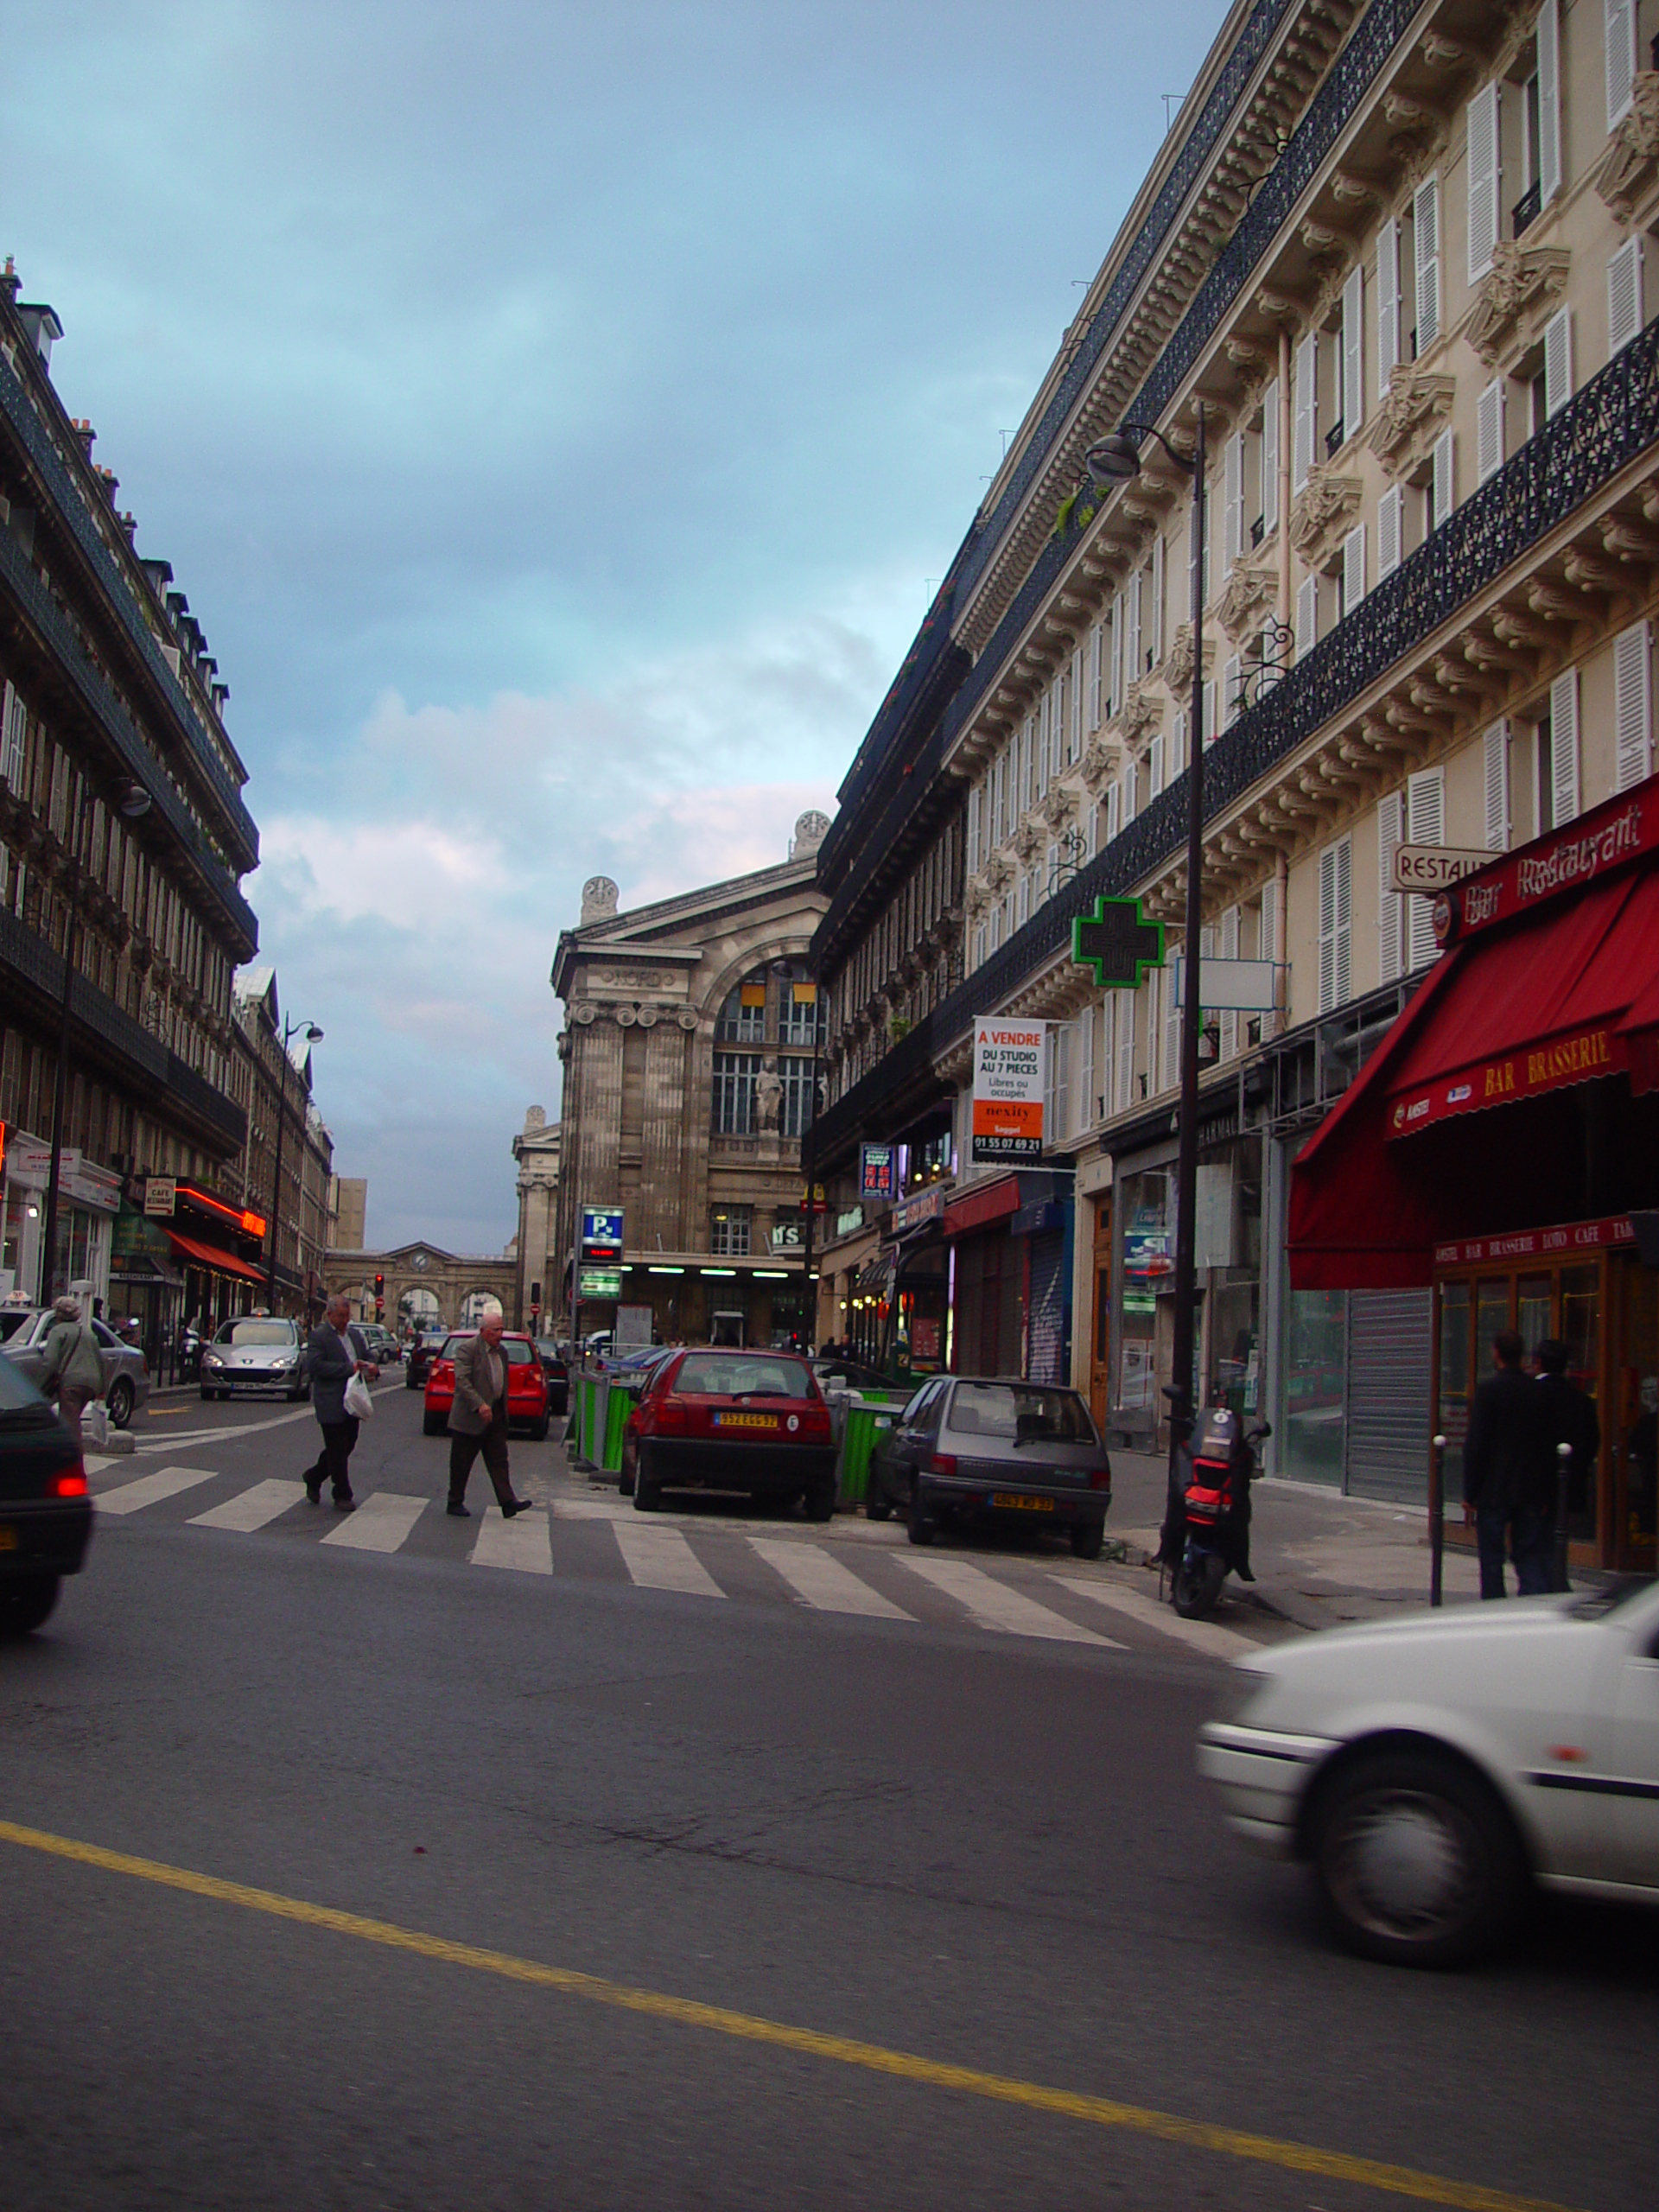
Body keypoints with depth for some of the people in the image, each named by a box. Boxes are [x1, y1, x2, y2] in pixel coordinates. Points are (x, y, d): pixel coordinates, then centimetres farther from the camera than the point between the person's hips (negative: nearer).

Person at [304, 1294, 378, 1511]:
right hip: (330, 1402, -8)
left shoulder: (354, 1335, 13)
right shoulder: (318, 1336, -10)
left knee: (347, 1445, 14)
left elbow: (366, 1356, 23)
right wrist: (350, 1369, -23)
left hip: (351, 1402, 8)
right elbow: (315, 1364, -21)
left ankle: (314, 1477, 33)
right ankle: (342, 1495, 10)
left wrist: (371, 1367, -3)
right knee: (337, 1450, 0)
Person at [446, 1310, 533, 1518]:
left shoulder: (501, 1352, 13)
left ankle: (507, 1503, -2)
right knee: (461, 1463, 4)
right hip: (470, 1418, -7)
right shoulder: (467, 1348, -12)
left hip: (495, 1416, 7)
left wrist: (503, 1411, 15)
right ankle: (455, 1503, 15)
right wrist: (480, 1405, -28)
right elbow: (461, 1380, -21)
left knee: (499, 1461, 1)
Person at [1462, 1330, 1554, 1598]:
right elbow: (1549, 1445, 6)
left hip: (1493, 1492, -4)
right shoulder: (1538, 1391, 3)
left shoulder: (1488, 1390, -10)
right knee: (1531, 1556, 8)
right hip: (1531, 1492, 4)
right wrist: (1546, 1494, 13)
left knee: (1492, 1559, 4)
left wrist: (1469, 1494, -5)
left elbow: (1475, 1445, -10)